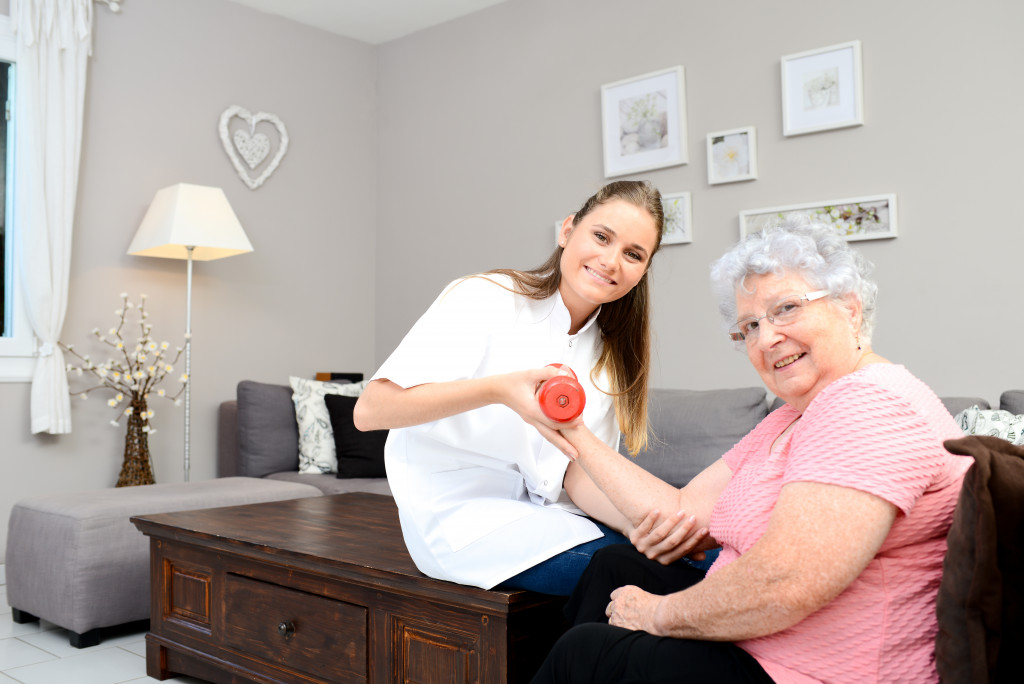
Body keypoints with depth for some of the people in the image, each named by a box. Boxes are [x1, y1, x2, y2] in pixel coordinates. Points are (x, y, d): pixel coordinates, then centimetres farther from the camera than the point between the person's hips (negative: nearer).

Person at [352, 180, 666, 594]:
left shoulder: (610, 354, 12)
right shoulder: (485, 299, -10)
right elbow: (369, 411, -18)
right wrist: (498, 389, -31)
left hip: (545, 512, 6)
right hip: (461, 509, -6)